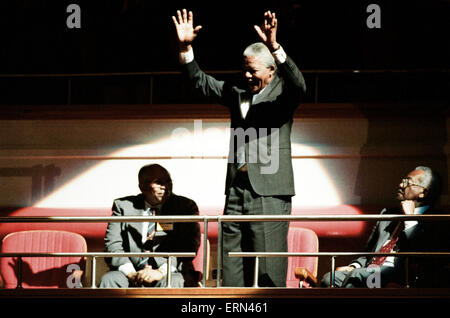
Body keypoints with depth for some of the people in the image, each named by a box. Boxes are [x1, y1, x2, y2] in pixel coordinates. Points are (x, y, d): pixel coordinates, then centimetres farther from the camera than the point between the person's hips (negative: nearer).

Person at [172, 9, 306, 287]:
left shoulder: (281, 94, 0)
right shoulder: (237, 94, 17)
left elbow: (298, 84, -21)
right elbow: (200, 81, 19)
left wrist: (275, 47, -35)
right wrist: (186, 48, 4)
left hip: (269, 193, -6)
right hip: (236, 191, 6)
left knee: (269, 271, -6)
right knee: (232, 269, 7)